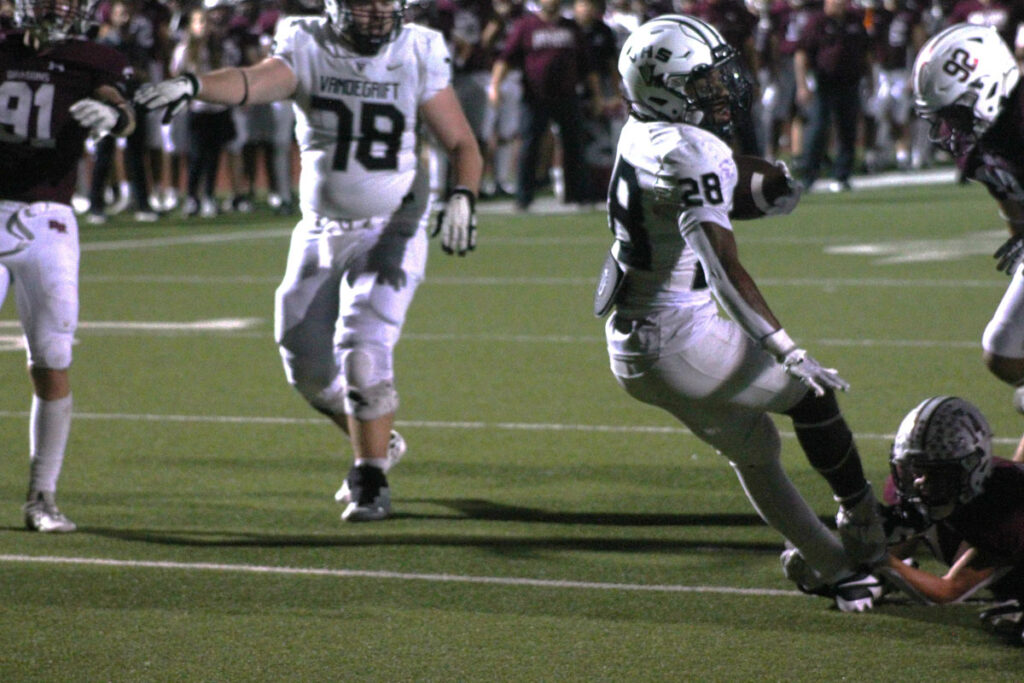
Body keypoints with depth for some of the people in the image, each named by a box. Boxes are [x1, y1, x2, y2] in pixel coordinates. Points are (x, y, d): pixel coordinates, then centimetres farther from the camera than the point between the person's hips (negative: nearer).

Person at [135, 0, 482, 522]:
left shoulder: (418, 57, -6)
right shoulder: (308, 49, -8)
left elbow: (462, 145, 2)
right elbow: (252, 82, -28)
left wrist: (462, 198, -18)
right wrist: (193, 85, -49)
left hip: (390, 233, -3)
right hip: (320, 235, 3)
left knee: (363, 354, -18)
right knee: (309, 368, 10)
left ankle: (371, 482, -3)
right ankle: (379, 443, 36)